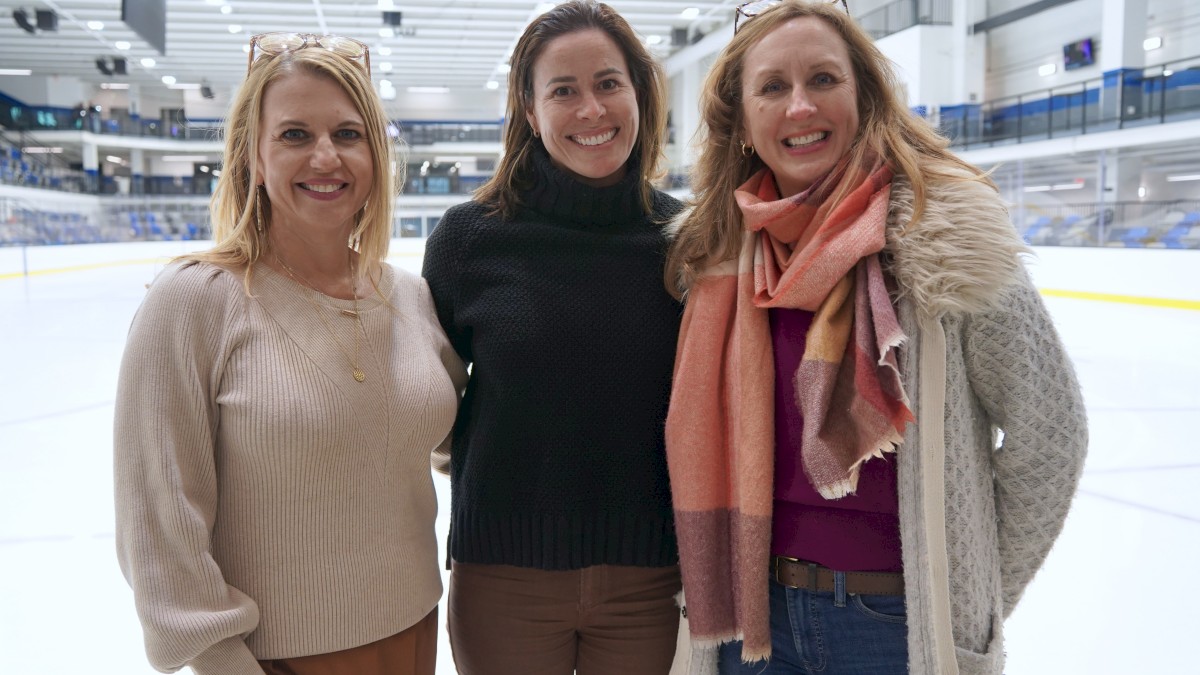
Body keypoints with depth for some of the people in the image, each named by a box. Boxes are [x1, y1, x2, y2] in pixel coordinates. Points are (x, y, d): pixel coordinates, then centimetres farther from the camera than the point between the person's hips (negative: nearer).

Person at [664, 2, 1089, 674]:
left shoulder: (940, 226, -15)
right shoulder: (716, 253, -3)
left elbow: (1048, 430, -10)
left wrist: (974, 600, -3)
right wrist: (709, 602, 6)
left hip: (901, 618, -3)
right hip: (752, 616, 4)